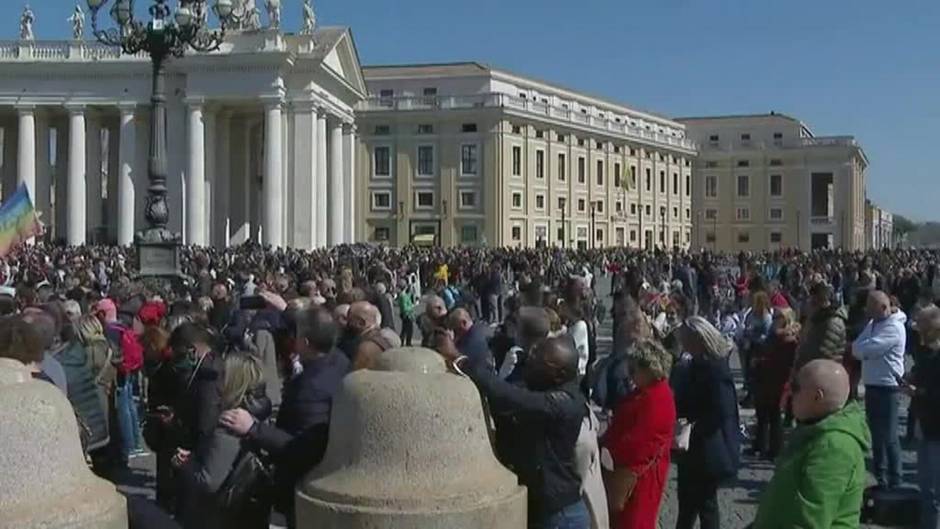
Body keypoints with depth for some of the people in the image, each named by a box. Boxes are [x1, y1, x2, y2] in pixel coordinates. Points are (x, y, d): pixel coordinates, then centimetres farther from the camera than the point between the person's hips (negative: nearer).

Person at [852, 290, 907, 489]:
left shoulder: (894, 328, -17)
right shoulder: (873, 324, 12)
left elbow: (864, 349, -23)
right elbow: (858, 349, 7)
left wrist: (857, 347, -3)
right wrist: (861, 348, -13)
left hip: (886, 386, -8)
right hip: (871, 385, 8)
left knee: (888, 436, -1)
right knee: (875, 434, 15)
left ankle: (894, 481, 8)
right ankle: (879, 477, 25)